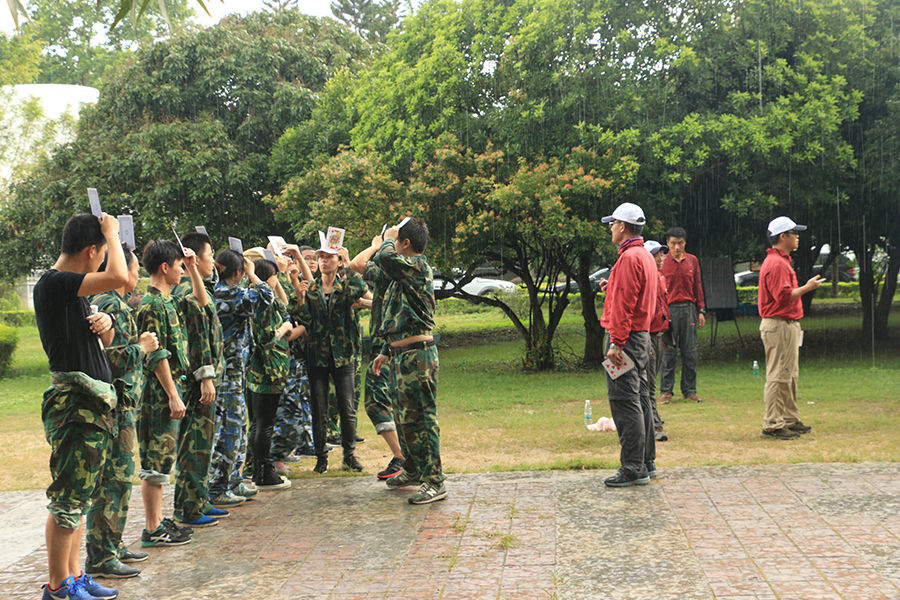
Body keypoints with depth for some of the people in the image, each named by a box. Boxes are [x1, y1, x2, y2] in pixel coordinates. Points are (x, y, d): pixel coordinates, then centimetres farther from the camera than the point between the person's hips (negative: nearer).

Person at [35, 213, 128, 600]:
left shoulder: (70, 289, 17)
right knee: (68, 498, -4)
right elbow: (119, 278, -27)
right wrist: (111, 232, -11)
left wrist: (104, 324, 1)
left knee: (77, 495, 14)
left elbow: (105, 343, 24)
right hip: (75, 403, -10)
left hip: (93, 402, 10)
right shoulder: (53, 283, -13)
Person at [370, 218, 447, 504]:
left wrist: (388, 239, -8)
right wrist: (386, 352, 25)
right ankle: (413, 469, 33)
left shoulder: (418, 266, -12)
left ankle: (434, 481, -4)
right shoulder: (405, 273, 17)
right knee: (406, 416, 19)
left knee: (422, 417, -8)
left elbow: (384, 258, -30)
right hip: (402, 354, 10)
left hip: (417, 354, -10)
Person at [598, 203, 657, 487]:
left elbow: (624, 305, -21)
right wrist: (612, 288, 19)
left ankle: (633, 470, -6)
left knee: (625, 403, -8)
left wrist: (616, 342, -22)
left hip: (626, 336, -11)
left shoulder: (629, 258, -16)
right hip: (642, 335, 11)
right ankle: (647, 463, 21)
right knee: (640, 400, 14)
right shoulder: (645, 256, 16)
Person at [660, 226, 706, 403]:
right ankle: (666, 391, 5)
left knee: (690, 352, 3)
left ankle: (690, 390, 12)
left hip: (689, 309, 2)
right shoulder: (662, 262, 2)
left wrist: (701, 311, 9)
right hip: (669, 310, -2)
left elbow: (697, 286, 14)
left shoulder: (692, 260, 10)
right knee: (668, 352, -1)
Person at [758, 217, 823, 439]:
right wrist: (807, 287, -15)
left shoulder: (782, 260, 18)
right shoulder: (776, 263, -17)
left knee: (790, 375, 16)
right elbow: (784, 296, -25)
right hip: (779, 326, -11)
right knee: (778, 376, -9)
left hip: (788, 325, 11)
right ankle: (772, 425, -6)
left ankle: (790, 420, 25)